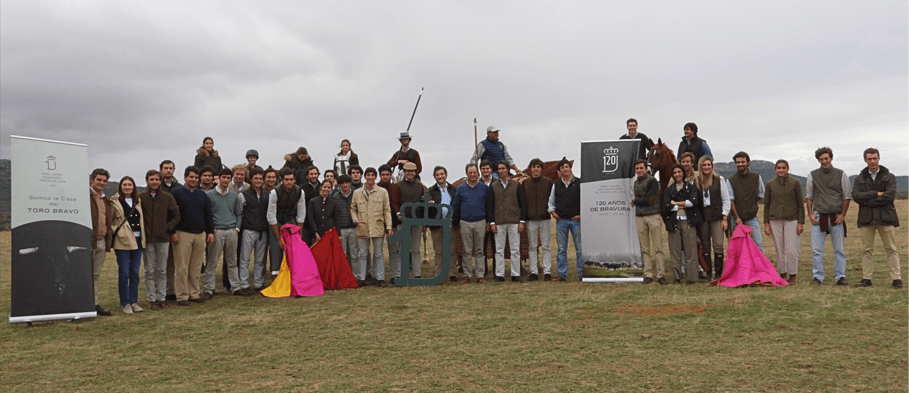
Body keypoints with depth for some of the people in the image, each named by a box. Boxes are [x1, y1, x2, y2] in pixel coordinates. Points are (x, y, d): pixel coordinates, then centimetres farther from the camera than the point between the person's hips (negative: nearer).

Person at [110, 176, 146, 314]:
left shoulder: (138, 202, 14)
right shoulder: (115, 202, -1)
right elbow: (109, 221, -1)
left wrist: (142, 237, 12)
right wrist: (116, 231, -14)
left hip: (137, 240, 5)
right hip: (123, 242, -4)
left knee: (135, 273, 7)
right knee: (124, 273, -2)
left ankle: (134, 302, 14)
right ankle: (125, 303, 6)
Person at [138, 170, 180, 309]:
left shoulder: (167, 197, 4)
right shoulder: (140, 197, -1)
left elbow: (176, 215, 8)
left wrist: (168, 227, 0)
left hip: (163, 239, 1)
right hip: (147, 240, -1)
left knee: (162, 271, 8)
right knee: (150, 271, 4)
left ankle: (161, 298, 15)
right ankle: (152, 299, 11)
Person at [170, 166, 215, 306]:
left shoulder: (203, 195, 15)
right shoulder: (177, 193, 0)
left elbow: (208, 215, 18)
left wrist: (211, 231, 11)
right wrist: (172, 233, -10)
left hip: (200, 235, 5)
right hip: (182, 235, -4)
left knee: (196, 268, 8)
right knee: (181, 267, -3)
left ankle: (194, 294, 15)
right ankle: (182, 296, 2)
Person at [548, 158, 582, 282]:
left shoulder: (579, 183, 2)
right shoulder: (556, 185, 11)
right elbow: (551, 201, 20)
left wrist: (582, 214, -6)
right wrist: (552, 212, 4)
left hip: (576, 220, -2)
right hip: (561, 220, 3)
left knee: (580, 248, 0)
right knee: (561, 249, 5)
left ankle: (582, 273, 6)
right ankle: (562, 274, 10)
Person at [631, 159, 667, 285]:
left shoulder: (652, 181, -4)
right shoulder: (636, 182, 17)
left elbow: (649, 200, -10)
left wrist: (634, 200, 3)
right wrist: (636, 201, -1)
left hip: (653, 216, -6)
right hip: (640, 218, 6)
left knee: (657, 247, -6)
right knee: (645, 248, 4)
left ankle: (661, 275, -6)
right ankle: (648, 274, 6)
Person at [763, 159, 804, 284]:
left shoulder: (795, 183, 2)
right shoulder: (770, 184, 6)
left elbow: (800, 204, 3)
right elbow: (766, 205, 8)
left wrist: (801, 222, -4)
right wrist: (766, 224, 3)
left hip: (791, 219, -2)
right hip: (775, 220, 2)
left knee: (791, 249, -4)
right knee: (779, 249, 4)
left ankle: (792, 276, 7)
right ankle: (782, 274, 13)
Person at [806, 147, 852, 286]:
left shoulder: (841, 175, 5)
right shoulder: (812, 175, 7)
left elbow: (847, 196, 8)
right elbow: (808, 196, 12)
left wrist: (842, 214, -1)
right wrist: (810, 214, 3)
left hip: (836, 217, 0)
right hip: (819, 216, 0)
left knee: (839, 249, 3)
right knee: (816, 249, -3)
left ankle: (840, 277, 10)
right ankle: (817, 277, 4)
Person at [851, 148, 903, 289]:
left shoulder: (889, 177, 6)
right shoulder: (860, 178, 12)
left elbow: (890, 195, -9)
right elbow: (856, 196, -3)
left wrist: (868, 201, -8)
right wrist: (876, 194, -12)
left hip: (885, 217, -2)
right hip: (866, 218, 2)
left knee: (891, 249, 0)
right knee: (867, 249, 4)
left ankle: (896, 279, 3)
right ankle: (866, 278, 7)